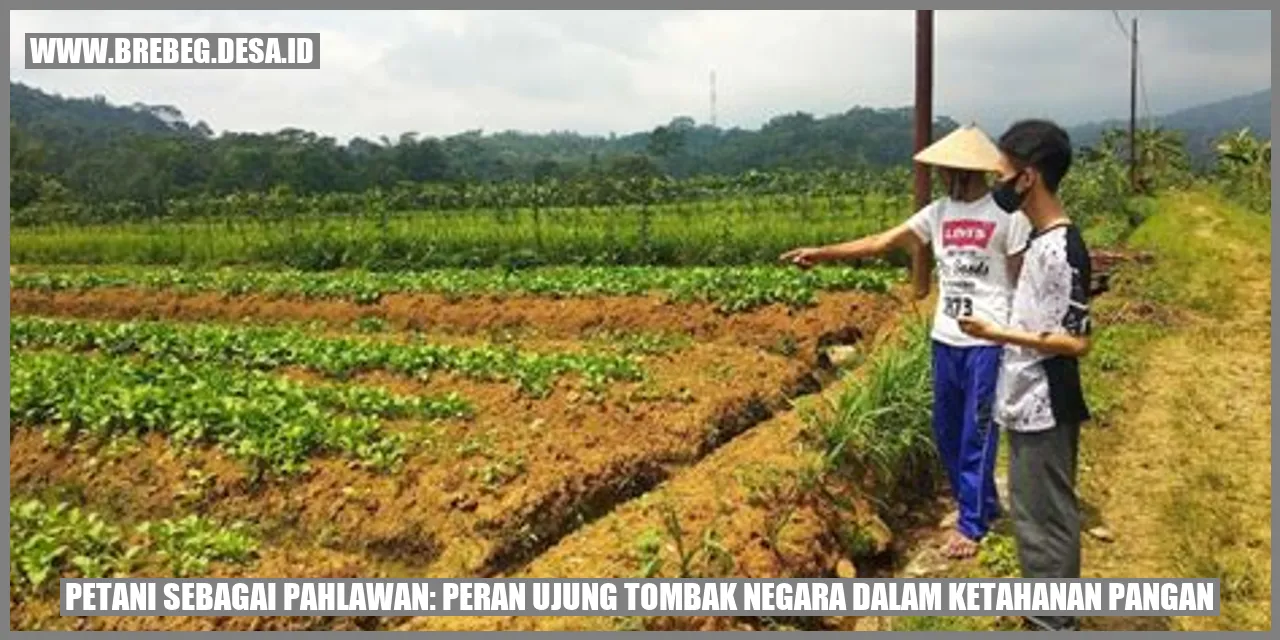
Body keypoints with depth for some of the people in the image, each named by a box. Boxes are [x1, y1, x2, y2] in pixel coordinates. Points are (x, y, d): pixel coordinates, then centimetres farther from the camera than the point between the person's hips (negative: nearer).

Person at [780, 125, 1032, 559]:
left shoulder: (1007, 215, -9)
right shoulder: (938, 212, 6)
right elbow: (882, 242, 3)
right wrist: (822, 253, -5)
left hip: (988, 341, -6)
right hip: (945, 339, 6)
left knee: (976, 434, 1)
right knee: (946, 431, 15)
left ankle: (971, 524, 14)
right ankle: (982, 505, 34)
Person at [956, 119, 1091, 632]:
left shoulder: (1061, 249, -21)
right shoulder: (1043, 240, 9)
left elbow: (1076, 341, -23)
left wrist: (998, 334, -19)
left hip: (1044, 411, -10)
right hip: (1030, 407, 10)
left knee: (1044, 521, 1)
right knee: (1041, 515, 19)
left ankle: (1052, 625, 13)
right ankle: (1049, 616, 33)